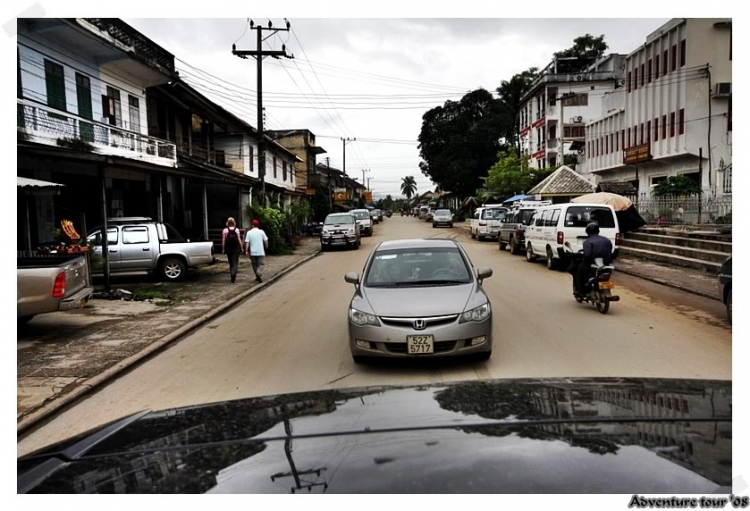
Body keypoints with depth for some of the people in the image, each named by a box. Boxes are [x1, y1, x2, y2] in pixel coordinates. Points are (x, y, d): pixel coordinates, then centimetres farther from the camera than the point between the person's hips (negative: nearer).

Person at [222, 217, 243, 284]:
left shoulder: (225, 230, -3)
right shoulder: (237, 230, -3)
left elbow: (223, 241, -3)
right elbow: (239, 239, -4)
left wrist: (223, 249, 3)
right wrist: (241, 248, 4)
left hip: (228, 248, 1)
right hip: (236, 248, -1)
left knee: (231, 263, 14)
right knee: (235, 262, -1)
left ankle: (232, 276, 20)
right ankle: (233, 274, -23)